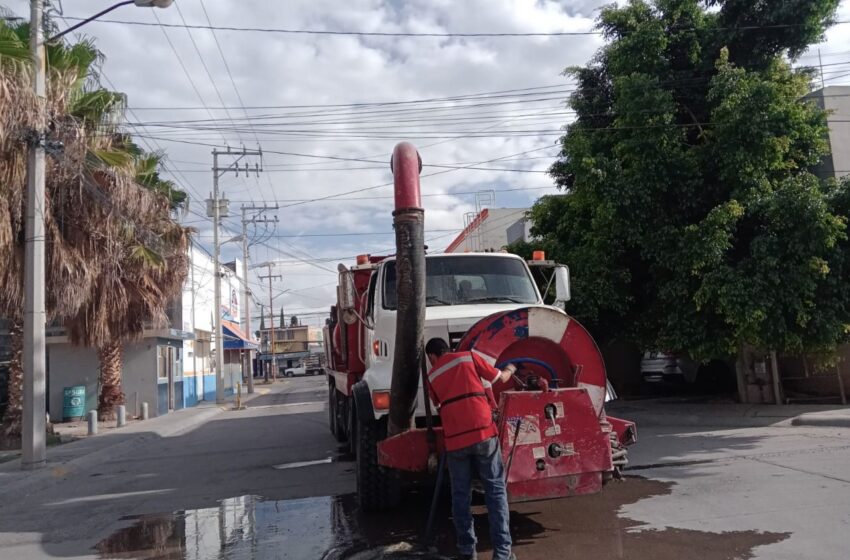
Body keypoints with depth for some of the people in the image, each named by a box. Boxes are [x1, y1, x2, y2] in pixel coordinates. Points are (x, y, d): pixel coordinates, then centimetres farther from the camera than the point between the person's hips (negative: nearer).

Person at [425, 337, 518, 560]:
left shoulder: (431, 376, 15)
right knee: (496, 490, 6)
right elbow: (500, 378, 15)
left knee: (461, 494, 14)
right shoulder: (468, 357, 9)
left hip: (454, 440, 2)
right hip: (483, 433, -1)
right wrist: (510, 370, 37)